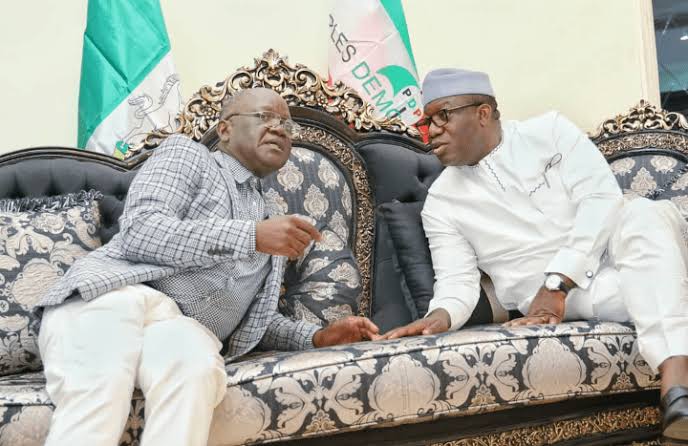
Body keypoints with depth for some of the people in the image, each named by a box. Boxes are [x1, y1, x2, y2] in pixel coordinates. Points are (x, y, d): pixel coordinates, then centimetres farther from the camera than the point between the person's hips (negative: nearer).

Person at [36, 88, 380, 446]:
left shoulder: (272, 222, 33)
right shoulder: (187, 153, 16)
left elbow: (255, 316, 32)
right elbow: (140, 232, -4)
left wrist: (317, 336, 12)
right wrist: (251, 237, -10)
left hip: (185, 325, 4)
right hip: (114, 292, -3)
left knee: (193, 366, -36)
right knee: (101, 382, -38)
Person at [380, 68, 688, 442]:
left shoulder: (549, 131, 3)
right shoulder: (442, 202, 5)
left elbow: (602, 197, -7)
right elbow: (458, 281, -2)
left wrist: (557, 282, -18)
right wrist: (441, 314, -29)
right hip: (544, 290, -1)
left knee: (647, 213, -34)